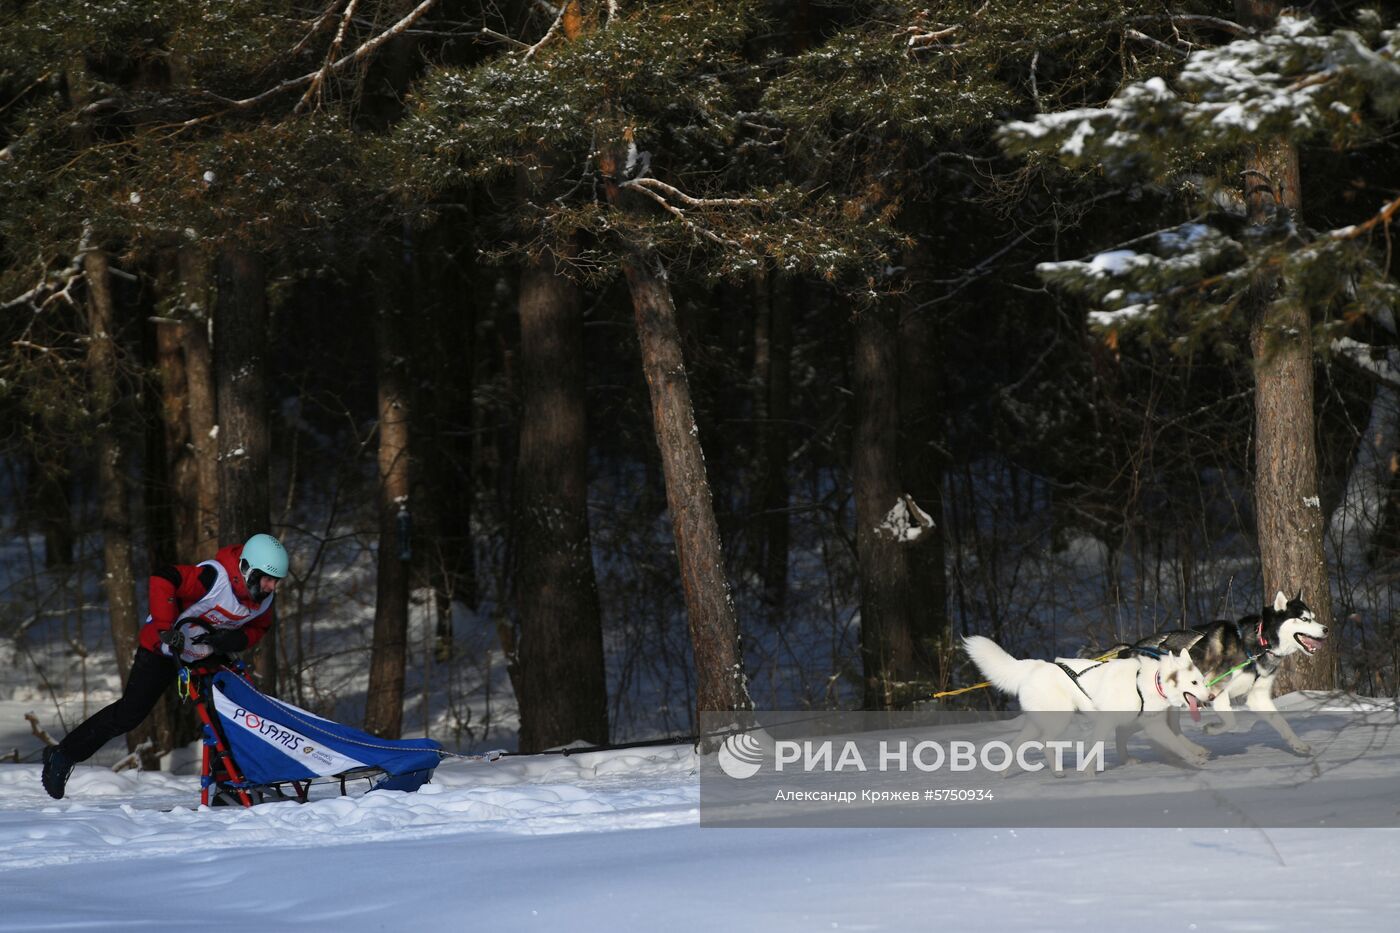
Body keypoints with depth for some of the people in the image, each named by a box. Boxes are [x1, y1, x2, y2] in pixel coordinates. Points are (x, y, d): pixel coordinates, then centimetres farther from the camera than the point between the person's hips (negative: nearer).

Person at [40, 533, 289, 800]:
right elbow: (162, 580, -36)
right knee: (128, 713, -6)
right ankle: (62, 755, 6)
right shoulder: (214, 576, -32)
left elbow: (257, 629, 4)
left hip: (206, 655, 7)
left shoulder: (263, 600, -9)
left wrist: (233, 640, -19)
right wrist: (166, 628, -40)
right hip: (164, 648, -7)